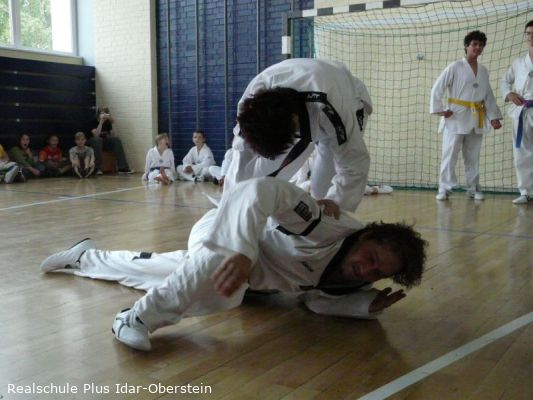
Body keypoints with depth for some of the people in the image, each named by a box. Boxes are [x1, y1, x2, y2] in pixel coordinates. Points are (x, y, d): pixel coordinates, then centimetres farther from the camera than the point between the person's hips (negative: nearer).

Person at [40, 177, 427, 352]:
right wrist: (243, 253, -56)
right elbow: (260, 190, -45)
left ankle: (84, 256, 49)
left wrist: (369, 303, -17)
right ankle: (139, 317, -19)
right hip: (228, 235, -7)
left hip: (253, 273, 7)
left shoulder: (354, 281, -16)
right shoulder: (330, 225, -38)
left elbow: (316, 295, -2)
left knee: (157, 270, 24)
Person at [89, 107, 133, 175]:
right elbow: (96, 135, -30)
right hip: (93, 143, -5)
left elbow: (114, 136, -6)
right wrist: (101, 122, -31)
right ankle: (98, 169, -37)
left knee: (117, 140, -18)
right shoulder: (94, 122, -14)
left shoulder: (107, 122, 0)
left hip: (104, 143, 5)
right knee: (97, 140, -37)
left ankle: (123, 167, -26)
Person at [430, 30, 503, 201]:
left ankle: (473, 189, 19)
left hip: (476, 119, 5)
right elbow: (437, 88, -6)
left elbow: (488, 96, 15)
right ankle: (444, 189, 0)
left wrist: (494, 116, 9)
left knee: (473, 156, 10)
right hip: (456, 117, -5)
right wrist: (439, 110, -12)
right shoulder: (455, 67, -4)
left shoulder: (483, 71, 11)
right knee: (450, 154, -6)